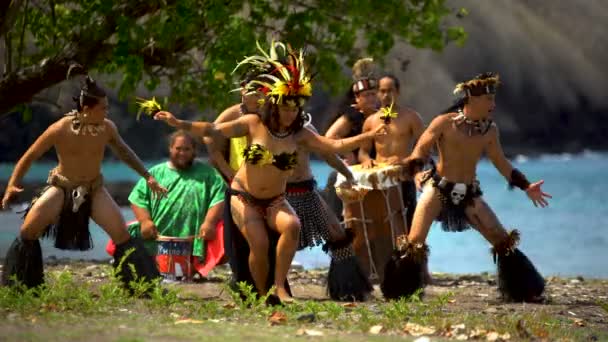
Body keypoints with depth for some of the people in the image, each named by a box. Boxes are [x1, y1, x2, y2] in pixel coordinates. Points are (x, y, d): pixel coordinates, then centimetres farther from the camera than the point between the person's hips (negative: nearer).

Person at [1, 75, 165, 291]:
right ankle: (19, 288, 0)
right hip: (62, 187, -2)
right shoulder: (60, 129, -21)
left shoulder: (107, 128, -12)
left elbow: (124, 152, 9)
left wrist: (147, 177, 13)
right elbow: (30, 156, -12)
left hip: (94, 190, 2)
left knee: (121, 233, -12)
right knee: (29, 229, -15)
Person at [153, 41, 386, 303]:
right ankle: (263, 296, 1)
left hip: (275, 200, 2)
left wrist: (369, 136, -21)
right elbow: (213, 130, -10)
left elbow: (335, 146, -10)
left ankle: (279, 286, -19)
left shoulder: (299, 135, -3)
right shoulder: (254, 124, -8)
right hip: (244, 197, -2)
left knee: (292, 225, -30)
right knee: (259, 244, -23)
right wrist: (178, 123, -20)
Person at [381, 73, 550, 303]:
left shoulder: (490, 130, 3)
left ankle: (524, 291, 13)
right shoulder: (445, 123, -10)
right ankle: (396, 292, -1)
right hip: (439, 188, -4)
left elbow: (501, 163, 14)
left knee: (503, 240, 1)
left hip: (469, 194, 4)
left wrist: (526, 186, 11)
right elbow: (419, 153, -8)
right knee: (415, 241, -14)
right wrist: (417, 171, -29)